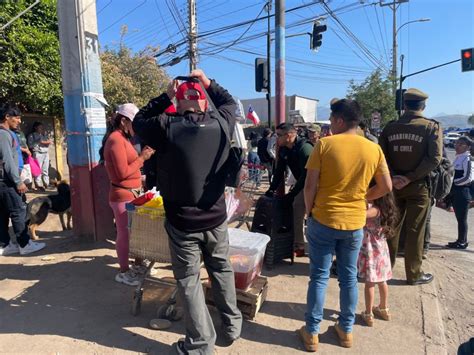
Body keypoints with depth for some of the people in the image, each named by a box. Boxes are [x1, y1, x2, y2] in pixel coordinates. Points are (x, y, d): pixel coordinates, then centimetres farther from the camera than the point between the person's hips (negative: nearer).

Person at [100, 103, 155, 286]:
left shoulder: (123, 138, 14)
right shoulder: (116, 139, -16)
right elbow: (123, 172, -21)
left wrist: (142, 154, 7)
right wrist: (142, 158, -14)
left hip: (133, 193, 10)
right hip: (123, 195, -10)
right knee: (124, 233, 2)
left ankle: (137, 265, 30)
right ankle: (123, 272, 17)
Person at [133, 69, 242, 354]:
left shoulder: (167, 127, -13)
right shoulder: (220, 124, -4)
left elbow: (139, 121, 7)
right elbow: (229, 102, 17)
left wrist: (166, 96, 8)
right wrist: (208, 82, 23)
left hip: (182, 223, -3)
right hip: (216, 218, 3)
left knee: (189, 279, 11)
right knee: (222, 269, 21)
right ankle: (232, 326, 35)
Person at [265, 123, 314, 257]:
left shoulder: (305, 148, -27)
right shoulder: (283, 149, -2)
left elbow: (306, 175, -28)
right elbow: (279, 170, 3)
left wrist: (292, 194, -26)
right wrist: (272, 189, -4)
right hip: (302, 183, 8)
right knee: (297, 209, 5)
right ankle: (299, 246, 14)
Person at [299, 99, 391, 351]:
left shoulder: (324, 144, -11)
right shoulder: (374, 149, -1)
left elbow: (310, 185, -12)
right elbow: (386, 187, 5)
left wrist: (309, 211, 3)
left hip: (323, 220, -3)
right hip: (355, 223, 3)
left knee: (319, 277, 9)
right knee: (349, 277, 17)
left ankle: (312, 332, 20)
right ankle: (346, 330, 31)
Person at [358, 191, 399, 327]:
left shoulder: (374, 208, -22)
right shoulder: (384, 208, 3)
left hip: (370, 250, -8)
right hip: (381, 249, 8)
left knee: (370, 282, 2)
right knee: (381, 281, 20)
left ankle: (368, 315, 12)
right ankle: (384, 309, 36)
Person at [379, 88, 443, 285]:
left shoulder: (390, 127, 1)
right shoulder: (432, 127, -5)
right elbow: (434, 158, -15)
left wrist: (393, 177, -10)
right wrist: (409, 178, -15)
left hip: (393, 185, 3)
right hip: (418, 186, -2)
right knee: (415, 231, 6)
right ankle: (414, 274, 17)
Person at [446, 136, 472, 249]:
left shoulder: (467, 159, -13)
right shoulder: (458, 158, 13)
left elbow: (468, 178, -18)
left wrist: (453, 182, -11)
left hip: (463, 192, -8)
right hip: (456, 192, 8)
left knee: (462, 219, -1)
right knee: (460, 218, 14)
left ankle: (462, 242, 8)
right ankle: (462, 240, 23)